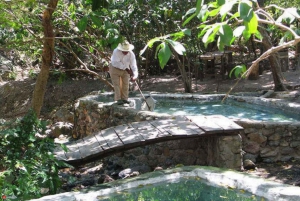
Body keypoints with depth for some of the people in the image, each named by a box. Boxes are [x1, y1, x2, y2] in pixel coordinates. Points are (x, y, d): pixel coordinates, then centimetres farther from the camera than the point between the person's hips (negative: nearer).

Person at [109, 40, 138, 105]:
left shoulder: (131, 54, -24)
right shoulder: (116, 51, -31)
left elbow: (133, 66, -27)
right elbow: (116, 63, -31)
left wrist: (134, 76, -41)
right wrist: (127, 69, -31)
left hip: (125, 69, 3)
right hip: (115, 68, -3)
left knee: (125, 84, 2)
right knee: (117, 84, -7)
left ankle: (124, 98, 11)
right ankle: (118, 99, -6)